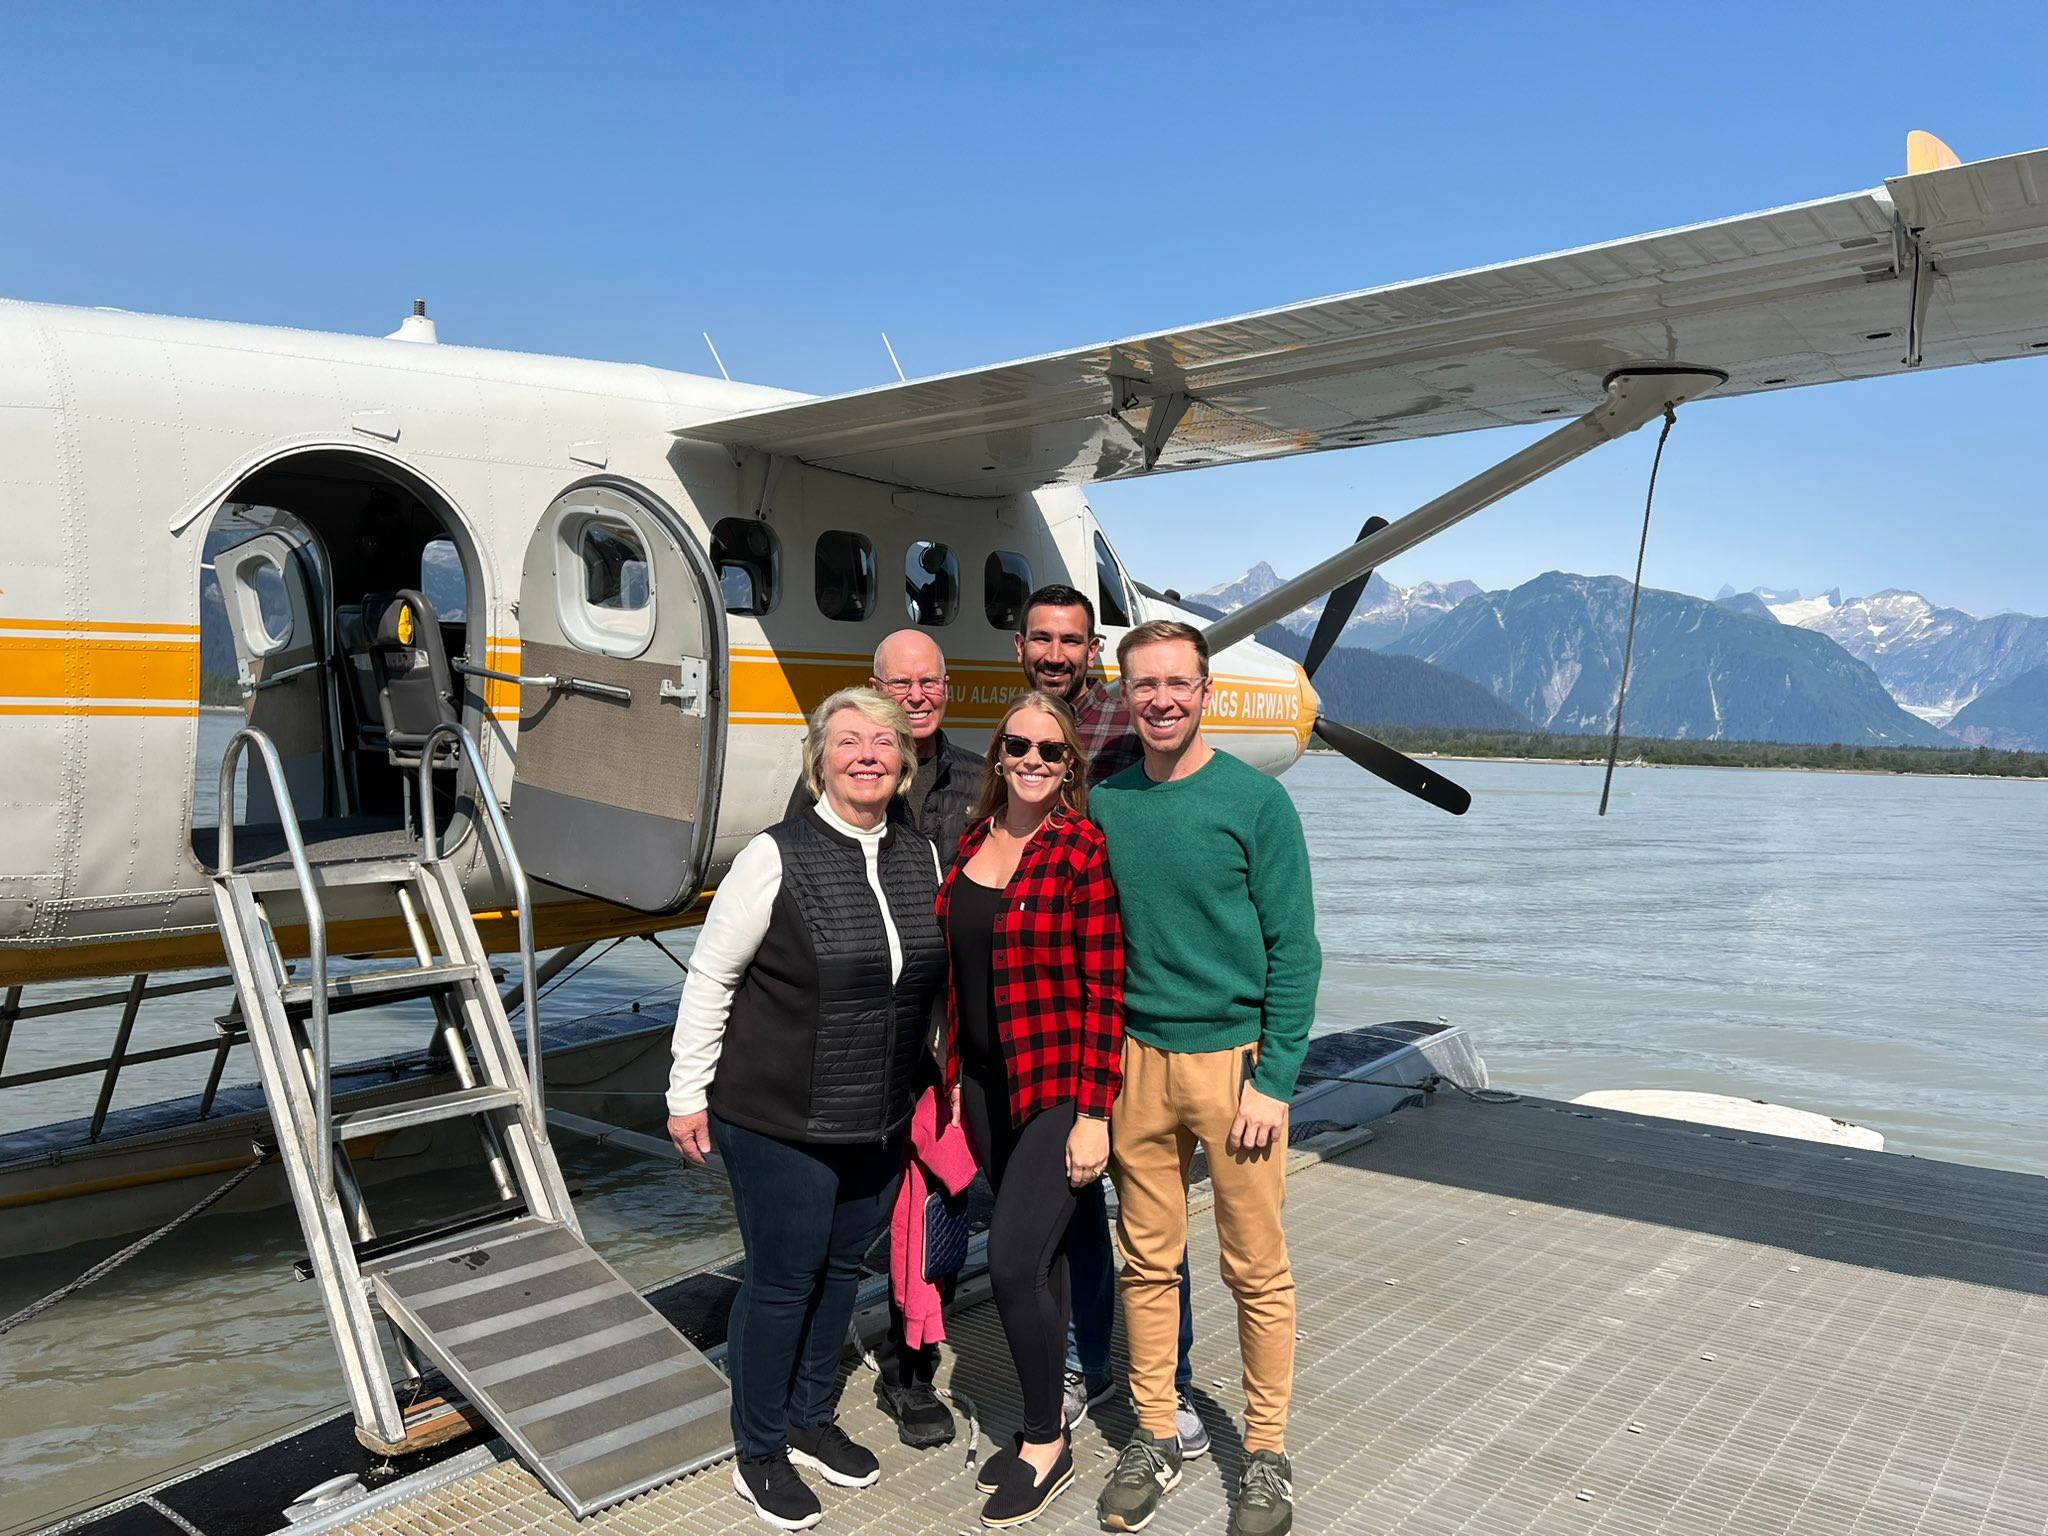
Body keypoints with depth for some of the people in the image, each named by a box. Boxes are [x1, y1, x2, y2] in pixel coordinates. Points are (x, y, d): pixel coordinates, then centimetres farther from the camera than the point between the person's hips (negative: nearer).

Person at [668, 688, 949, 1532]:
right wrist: (687, 1094, -7)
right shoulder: (776, 857, -15)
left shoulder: (922, 856, 1)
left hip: (881, 1119, 5)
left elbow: (936, 979, 12)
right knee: (782, 1280, 7)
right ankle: (758, 1455, 28)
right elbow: (709, 978, -9)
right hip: (778, 1118, -5)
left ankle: (811, 1420, 41)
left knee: (842, 1268, 19)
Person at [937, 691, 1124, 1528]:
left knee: (1014, 1260, -8)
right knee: (1036, 1253, 17)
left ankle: (1047, 1446, 15)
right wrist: (956, 1075, 13)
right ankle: (1045, 1416, 34)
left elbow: (1106, 993, -15)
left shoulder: (1086, 851, -14)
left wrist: (1093, 1114, -16)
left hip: (1060, 1088, -6)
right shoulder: (972, 843, 6)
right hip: (988, 1083, 6)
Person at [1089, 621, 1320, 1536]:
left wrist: (1273, 1081, -12)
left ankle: (1267, 1453, 25)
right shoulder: (1104, 804, 4)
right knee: (1148, 1262, 12)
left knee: (1256, 1270, 7)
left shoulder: (1254, 800, -7)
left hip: (1233, 1057, -3)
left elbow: (1292, 950, -7)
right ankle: (1155, 1439, 29)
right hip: (1135, 1059, 3)